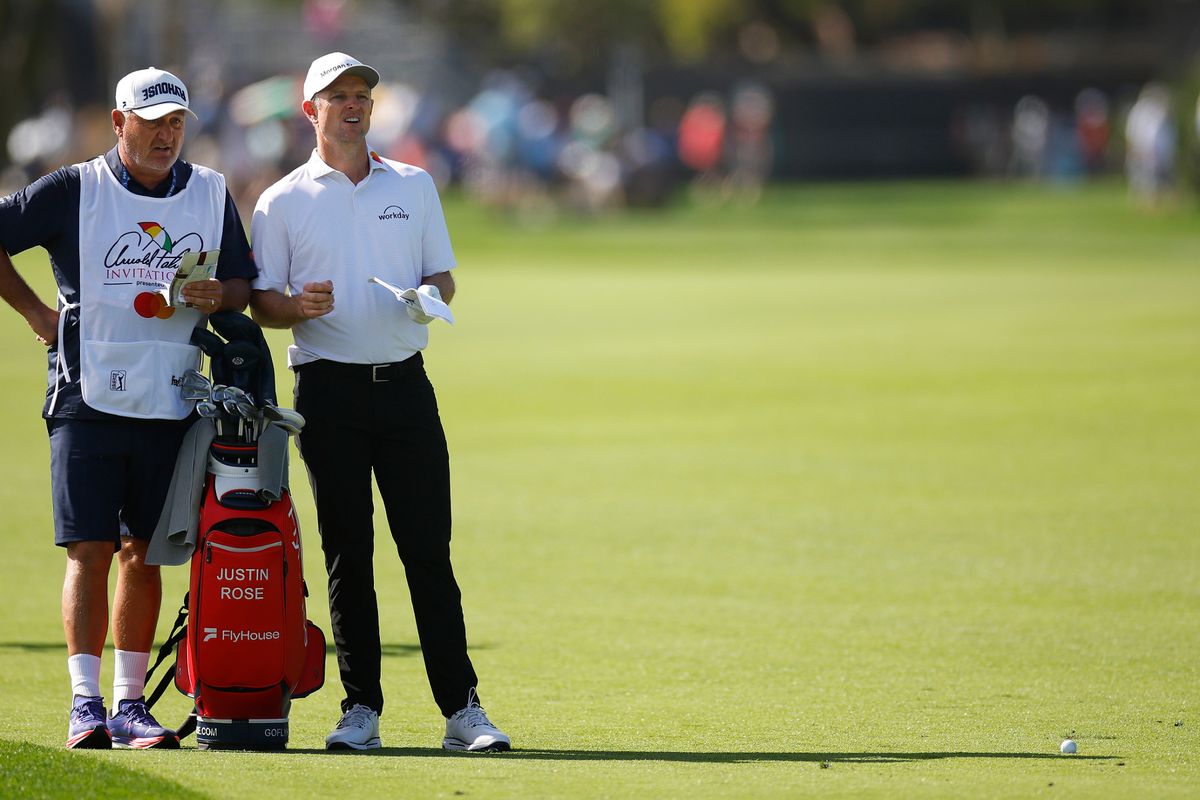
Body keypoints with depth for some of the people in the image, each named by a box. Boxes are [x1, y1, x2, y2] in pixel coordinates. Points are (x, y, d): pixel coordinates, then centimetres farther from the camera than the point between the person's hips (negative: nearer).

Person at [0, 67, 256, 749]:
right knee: (89, 550, -8)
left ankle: (129, 704, 10)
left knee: (143, 553, 5)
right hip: (88, 402, -3)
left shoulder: (211, 194, 10)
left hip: (171, 404, 3)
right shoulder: (73, 191, -1)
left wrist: (219, 297, -7)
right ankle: (86, 703, -6)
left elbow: (245, 284, 16)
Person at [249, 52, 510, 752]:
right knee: (348, 552, 1)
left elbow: (443, 275, 15)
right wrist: (299, 306, -17)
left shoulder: (414, 187, 13)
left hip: (405, 381, 1)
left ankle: (461, 707, -5)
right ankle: (361, 708, 6)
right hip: (329, 387, -1)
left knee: (429, 549, -4)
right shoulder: (283, 202, 7)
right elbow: (261, 301, 4)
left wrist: (430, 294, -8)